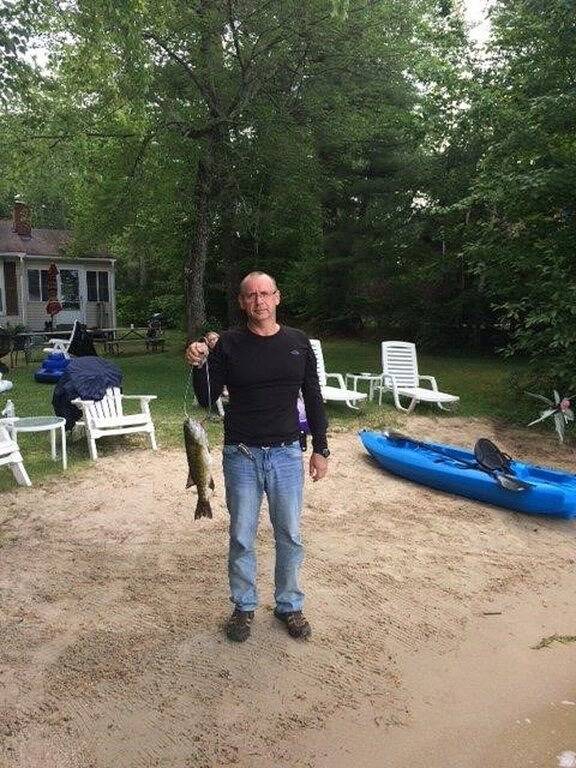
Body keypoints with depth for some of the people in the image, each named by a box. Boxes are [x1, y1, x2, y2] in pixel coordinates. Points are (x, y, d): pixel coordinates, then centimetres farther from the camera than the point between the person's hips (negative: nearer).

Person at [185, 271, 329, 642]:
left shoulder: (298, 343, 2)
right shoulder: (229, 344, -3)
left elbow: (313, 399, 6)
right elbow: (207, 400, -3)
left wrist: (321, 449, 5)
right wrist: (199, 366, -21)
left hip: (287, 454, 1)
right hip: (241, 455, -1)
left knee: (290, 536, 11)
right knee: (242, 537, 10)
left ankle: (290, 605, 31)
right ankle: (244, 606, 30)